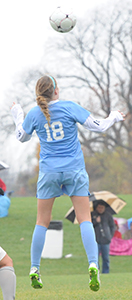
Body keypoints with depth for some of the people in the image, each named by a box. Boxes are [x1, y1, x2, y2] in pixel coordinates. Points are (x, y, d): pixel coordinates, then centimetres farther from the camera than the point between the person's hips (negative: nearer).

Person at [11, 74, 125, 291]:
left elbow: (22, 137, 17)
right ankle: (93, 265, -15)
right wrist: (114, 117, 16)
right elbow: (97, 126, -3)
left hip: (49, 171, 1)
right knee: (85, 220, -1)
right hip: (75, 170, -1)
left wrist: (17, 115, 31)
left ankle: (34, 270, 11)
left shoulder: (34, 114, -1)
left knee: (42, 222, 10)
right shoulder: (69, 107, -7)